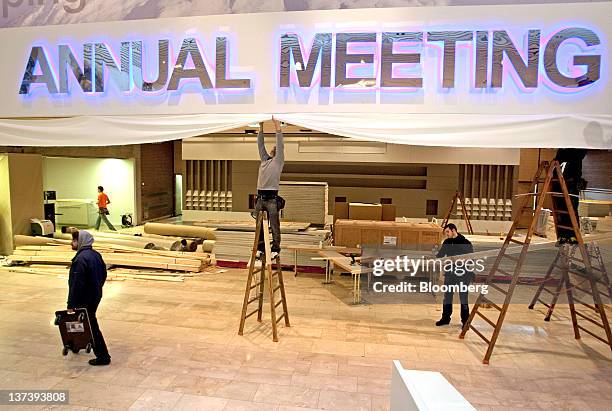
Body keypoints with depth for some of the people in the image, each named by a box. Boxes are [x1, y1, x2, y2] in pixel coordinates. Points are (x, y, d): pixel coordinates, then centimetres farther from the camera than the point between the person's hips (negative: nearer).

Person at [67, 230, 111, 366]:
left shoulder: (81, 259, -23)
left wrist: (71, 304, -20)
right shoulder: (96, 255, 5)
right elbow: (103, 275, 15)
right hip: (96, 296, 9)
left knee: (91, 326, -1)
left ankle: (103, 356, 5)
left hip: (85, 300, -9)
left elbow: (76, 284, -24)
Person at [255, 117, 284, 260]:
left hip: (272, 198, -6)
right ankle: (260, 248, 17)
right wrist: (261, 127, 16)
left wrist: (277, 125, -3)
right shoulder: (264, 159, 19)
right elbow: (260, 144, 19)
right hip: (260, 197, 6)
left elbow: (280, 144, -3)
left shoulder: (278, 161, 4)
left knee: (274, 226, -2)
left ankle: (275, 249, 2)